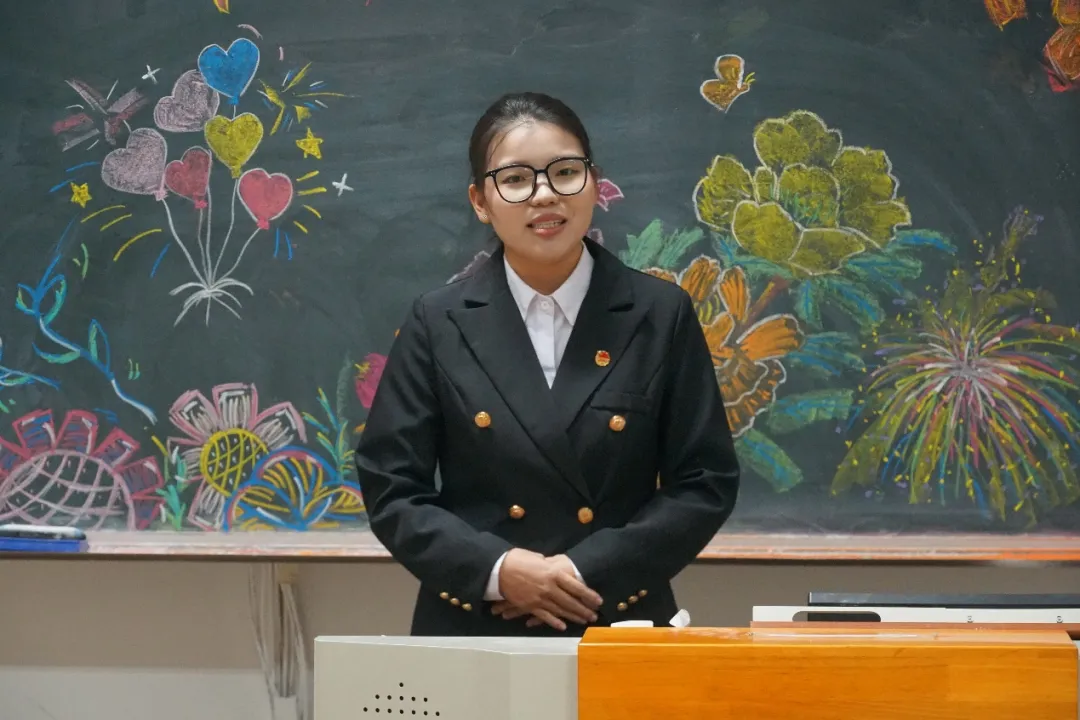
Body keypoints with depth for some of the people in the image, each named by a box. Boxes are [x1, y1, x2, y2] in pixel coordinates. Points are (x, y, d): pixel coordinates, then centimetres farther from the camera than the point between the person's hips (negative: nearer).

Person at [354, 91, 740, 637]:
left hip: (622, 626, 0)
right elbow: (390, 489, 1)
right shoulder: (439, 324, 2)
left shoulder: (661, 315, 1)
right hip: (471, 631, 0)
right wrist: (495, 567, -14)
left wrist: (588, 570, -12)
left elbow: (706, 483, 0)